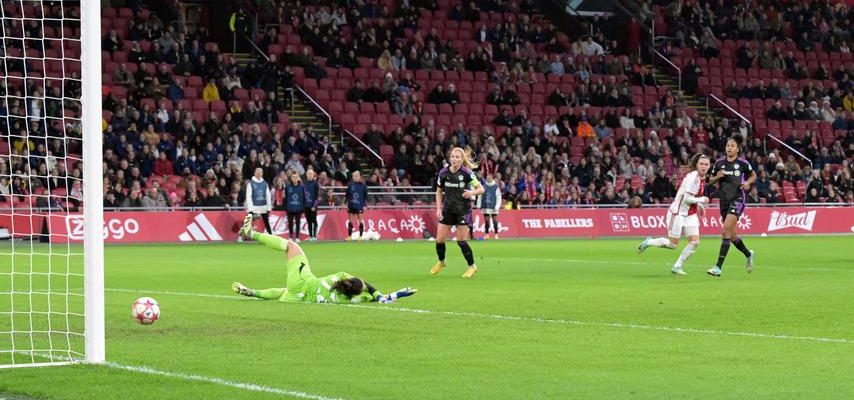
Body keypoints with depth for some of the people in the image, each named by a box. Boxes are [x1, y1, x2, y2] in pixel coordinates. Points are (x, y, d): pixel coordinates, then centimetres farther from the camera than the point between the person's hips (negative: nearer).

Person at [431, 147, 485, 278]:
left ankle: (472, 266, 13)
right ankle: (441, 261, 30)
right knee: (439, 239, 2)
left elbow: (481, 189, -9)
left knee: (461, 241, -6)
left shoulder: (467, 173, -13)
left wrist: (472, 192, -30)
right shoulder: (443, 173, -4)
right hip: (448, 210, 4)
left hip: (463, 210, -4)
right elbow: (439, 191, 10)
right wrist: (438, 208, 1)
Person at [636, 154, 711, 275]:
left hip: (690, 214, 8)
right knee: (673, 244, -1)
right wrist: (702, 200, -14)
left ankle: (677, 266, 6)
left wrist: (700, 205, 9)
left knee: (695, 242, -6)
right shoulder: (693, 177, -22)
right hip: (678, 212, -8)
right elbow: (687, 198, -26)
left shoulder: (702, 178, 6)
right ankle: (648, 242, 24)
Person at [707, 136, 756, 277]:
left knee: (725, 231, -18)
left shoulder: (743, 163, -5)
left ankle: (718, 267, -19)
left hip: (737, 199, -5)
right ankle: (748, 254, 42)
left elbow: (753, 176, 12)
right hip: (724, 200, 5)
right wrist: (717, 177, -9)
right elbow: (710, 181, 13)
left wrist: (747, 183, -8)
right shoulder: (719, 163, 4)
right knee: (732, 235, 13)